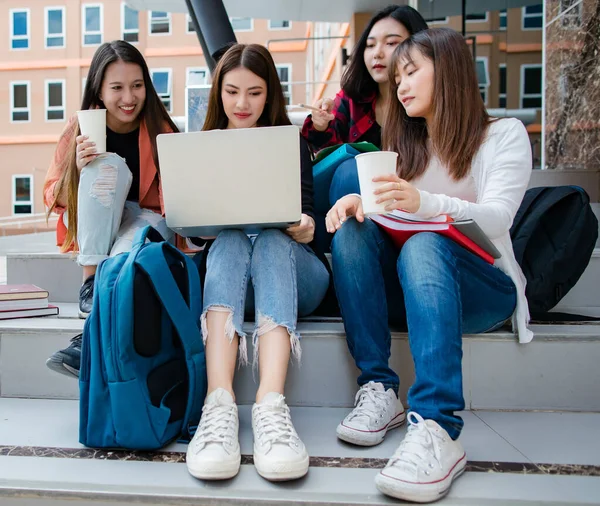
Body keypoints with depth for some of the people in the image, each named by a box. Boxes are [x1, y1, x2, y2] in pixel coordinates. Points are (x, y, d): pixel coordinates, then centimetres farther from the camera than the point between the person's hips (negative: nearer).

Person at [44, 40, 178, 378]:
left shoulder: (161, 131, -4)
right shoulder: (81, 128, -2)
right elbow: (53, 197, 0)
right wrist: (78, 169, -20)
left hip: (146, 219, -1)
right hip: (92, 228, 2)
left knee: (130, 252, -38)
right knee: (108, 165, -29)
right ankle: (91, 282, -30)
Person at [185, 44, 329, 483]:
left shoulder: (291, 143, 14)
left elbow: (306, 218, 3)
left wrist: (305, 228, -21)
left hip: (289, 264, 0)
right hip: (222, 257, 1)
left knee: (271, 240, -33)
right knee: (231, 241, -32)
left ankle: (271, 405, -51)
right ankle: (219, 404, -51)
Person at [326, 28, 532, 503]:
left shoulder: (505, 134, 1)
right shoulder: (405, 144, 16)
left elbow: (497, 220, -16)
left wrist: (424, 202, -35)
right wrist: (359, 202, -20)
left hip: (481, 286, -4)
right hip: (409, 285, 4)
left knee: (423, 248, -35)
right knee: (353, 231, -23)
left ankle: (438, 429, -44)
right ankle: (379, 389, -27)